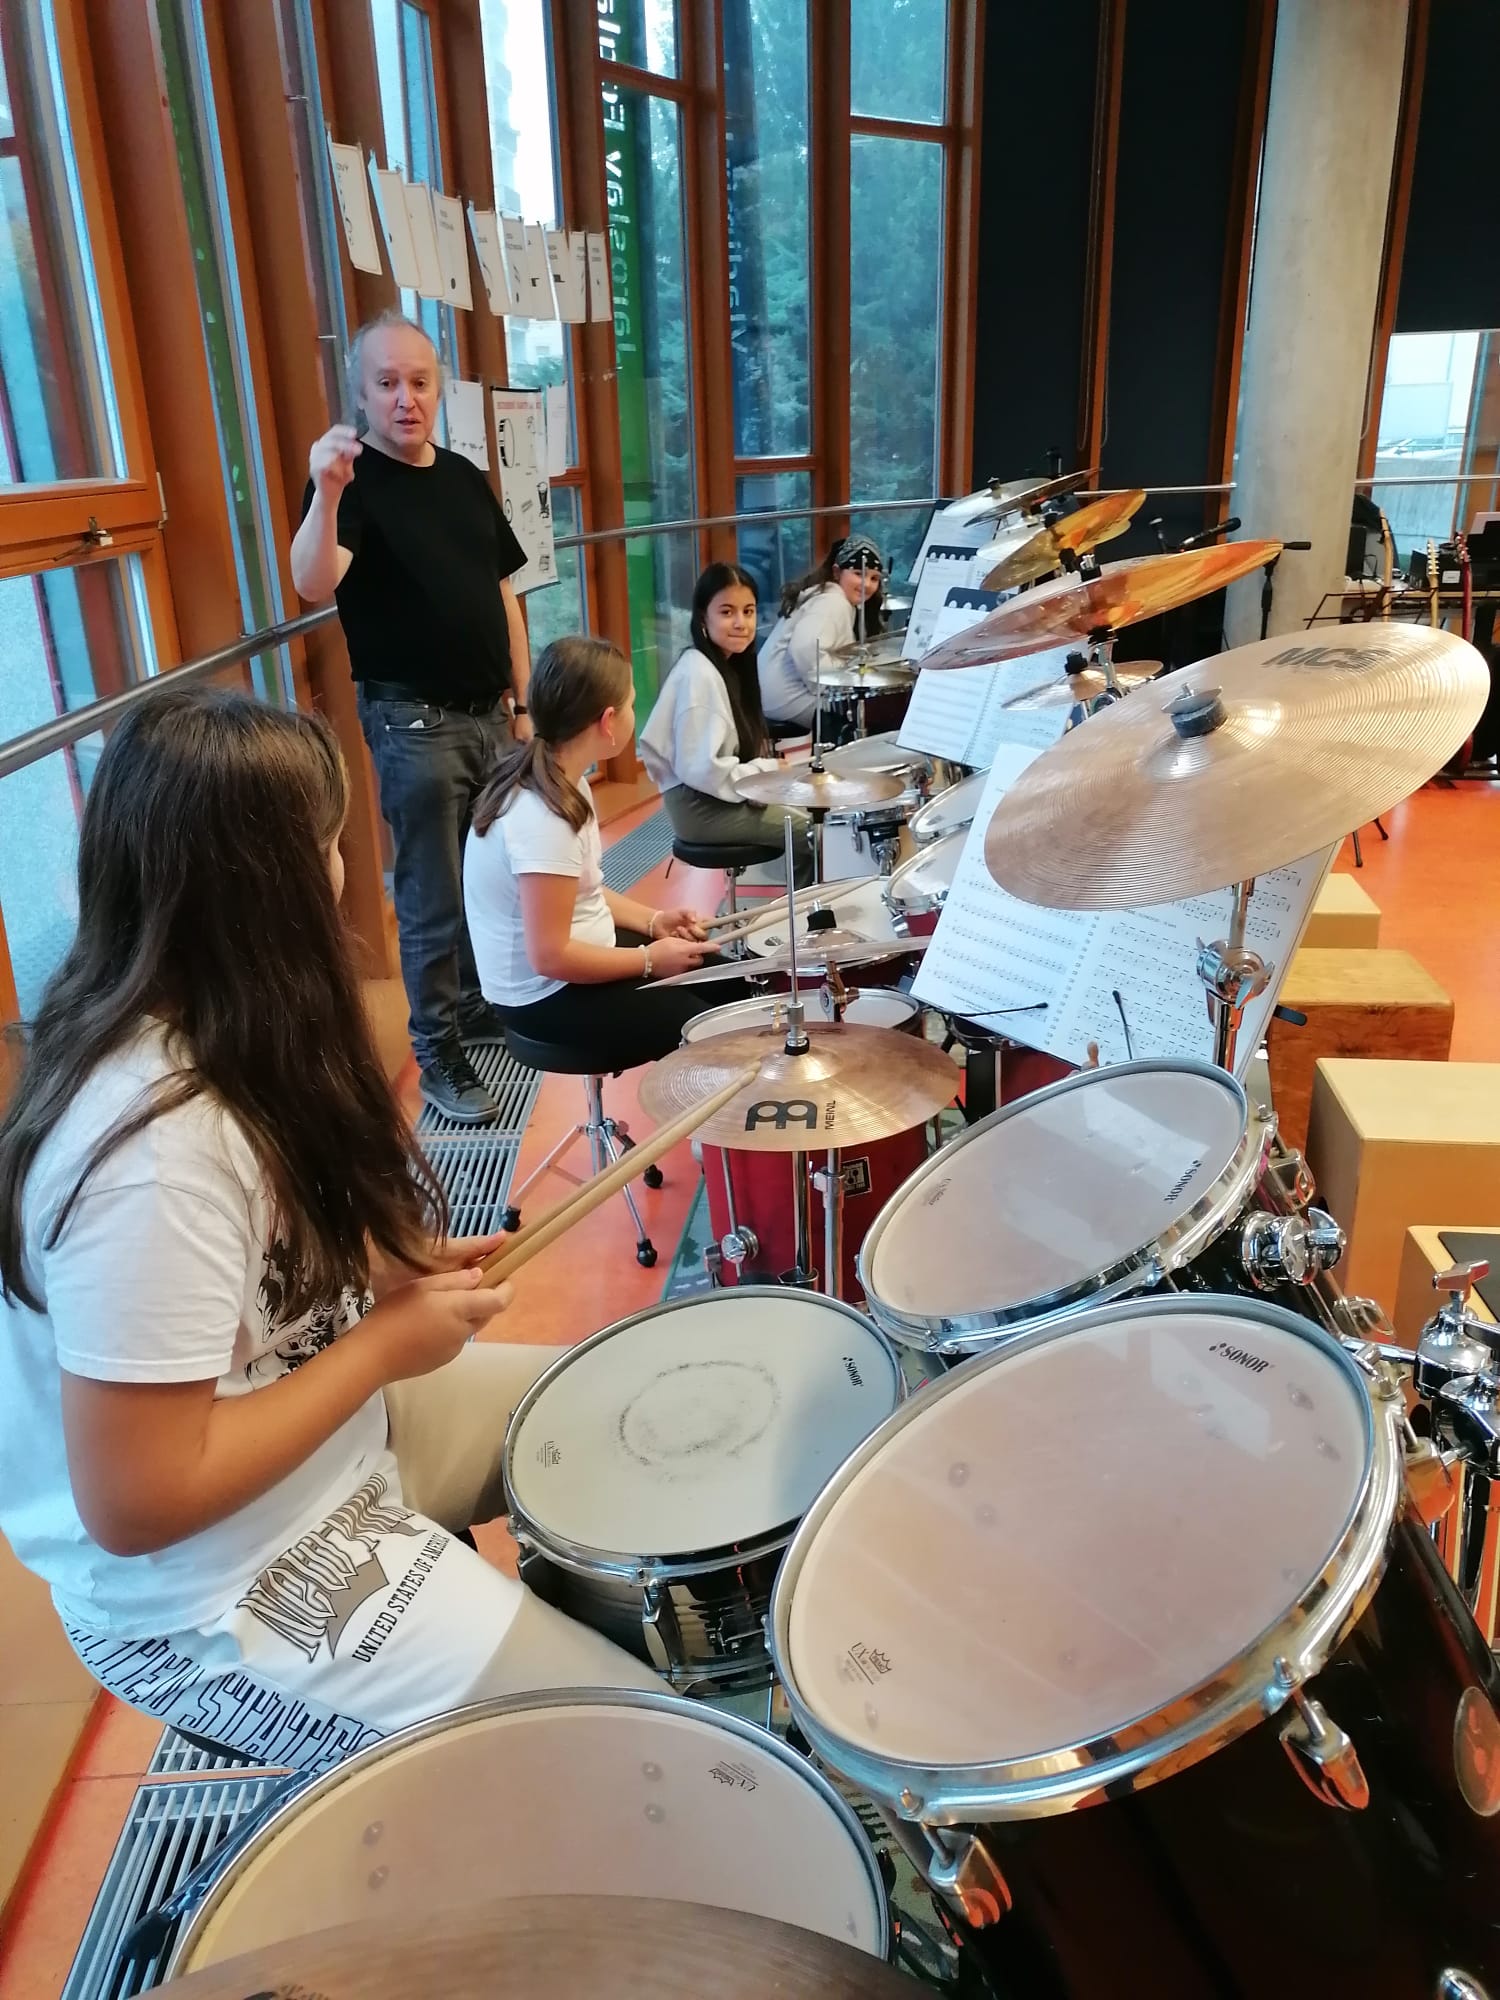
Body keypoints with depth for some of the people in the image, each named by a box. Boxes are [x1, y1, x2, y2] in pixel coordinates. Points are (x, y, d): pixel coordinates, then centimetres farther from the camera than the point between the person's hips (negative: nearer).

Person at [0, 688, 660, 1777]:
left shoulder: (175, 1031, -4)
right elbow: (138, 1505, -29)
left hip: (332, 1434, 9)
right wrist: (386, 1343, -22)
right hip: (211, 1599, -9)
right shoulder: (156, 1149, -34)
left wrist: (389, 1276, -6)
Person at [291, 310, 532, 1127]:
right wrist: (327, 494, -44)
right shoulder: (352, 479, -9)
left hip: (489, 713, 7)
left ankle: (480, 1005, 36)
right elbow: (312, 584, -27)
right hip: (413, 723, -7)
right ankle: (439, 1056, 11)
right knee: (434, 901, -1)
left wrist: (521, 701, 11)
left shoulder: (466, 478, 11)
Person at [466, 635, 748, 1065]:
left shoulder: (559, 778, 1)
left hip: (575, 954, 10)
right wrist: (650, 959, -17)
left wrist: (652, 921, 1)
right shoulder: (544, 817, -30)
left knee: (734, 985, 14)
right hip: (548, 994, -10)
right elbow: (551, 957, -28)